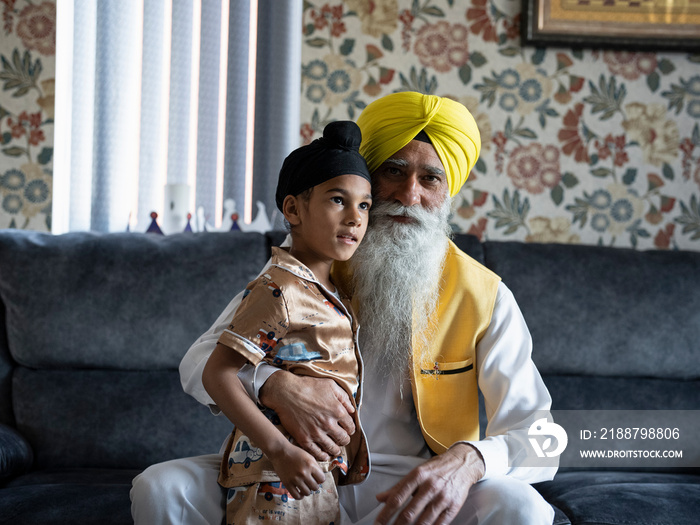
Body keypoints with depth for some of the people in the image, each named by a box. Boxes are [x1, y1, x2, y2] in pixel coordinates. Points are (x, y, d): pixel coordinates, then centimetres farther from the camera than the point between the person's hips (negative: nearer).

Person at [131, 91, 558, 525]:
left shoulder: (484, 297, -5)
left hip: (415, 490, -1)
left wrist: (467, 461, -35)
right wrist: (275, 386, -29)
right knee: (159, 489, -20)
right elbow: (201, 362, -5)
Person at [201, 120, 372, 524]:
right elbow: (218, 373, -21)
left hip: (325, 479, 9)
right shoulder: (280, 290, -16)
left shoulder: (328, 294, 12)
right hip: (280, 485, -9)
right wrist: (281, 451, -25)